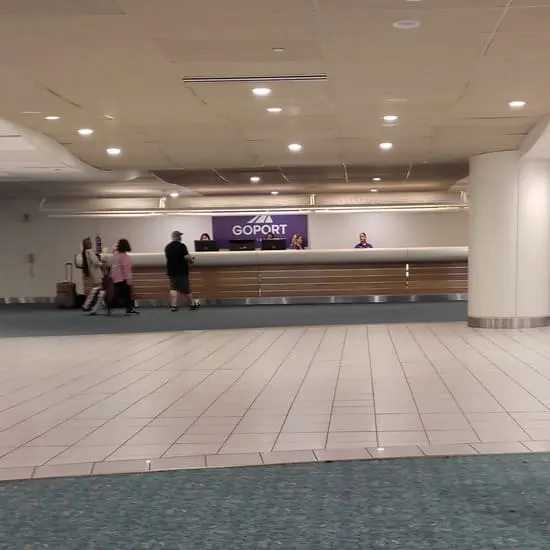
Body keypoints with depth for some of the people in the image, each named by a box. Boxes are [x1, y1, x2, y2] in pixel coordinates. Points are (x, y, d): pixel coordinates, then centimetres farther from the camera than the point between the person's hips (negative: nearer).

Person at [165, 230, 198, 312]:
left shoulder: (167, 247, 7)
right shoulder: (181, 246, -14)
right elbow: (187, 257, -19)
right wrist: (191, 260, 2)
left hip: (171, 270, 5)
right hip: (181, 271, -5)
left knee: (173, 288, 6)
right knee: (186, 289, 1)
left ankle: (173, 305, -3)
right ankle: (192, 304, 13)